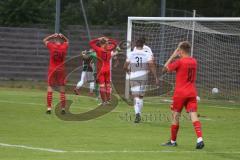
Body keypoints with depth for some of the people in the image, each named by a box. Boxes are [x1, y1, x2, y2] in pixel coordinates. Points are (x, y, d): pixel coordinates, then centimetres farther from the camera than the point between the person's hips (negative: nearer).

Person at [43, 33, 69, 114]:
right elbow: (67, 41, 24)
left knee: (50, 88, 3)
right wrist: (62, 36, 10)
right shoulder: (64, 46, 0)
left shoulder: (52, 46, -6)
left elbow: (45, 40, 13)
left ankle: (49, 108, -3)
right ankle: (63, 108, 3)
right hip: (61, 70, 1)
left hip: (52, 69, -1)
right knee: (62, 90, 5)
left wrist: (52, 36, 11)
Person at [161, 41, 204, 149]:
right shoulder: (194, 61, 8)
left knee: (175, 116, 9)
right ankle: (200, 139, -23)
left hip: (180, 93, -5)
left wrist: (173, 56, 0)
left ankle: (173, 141, 20)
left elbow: (165, 69, -3)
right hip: (192, 93, 5)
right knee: (193, 115, -6)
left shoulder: (179, 62, -12)